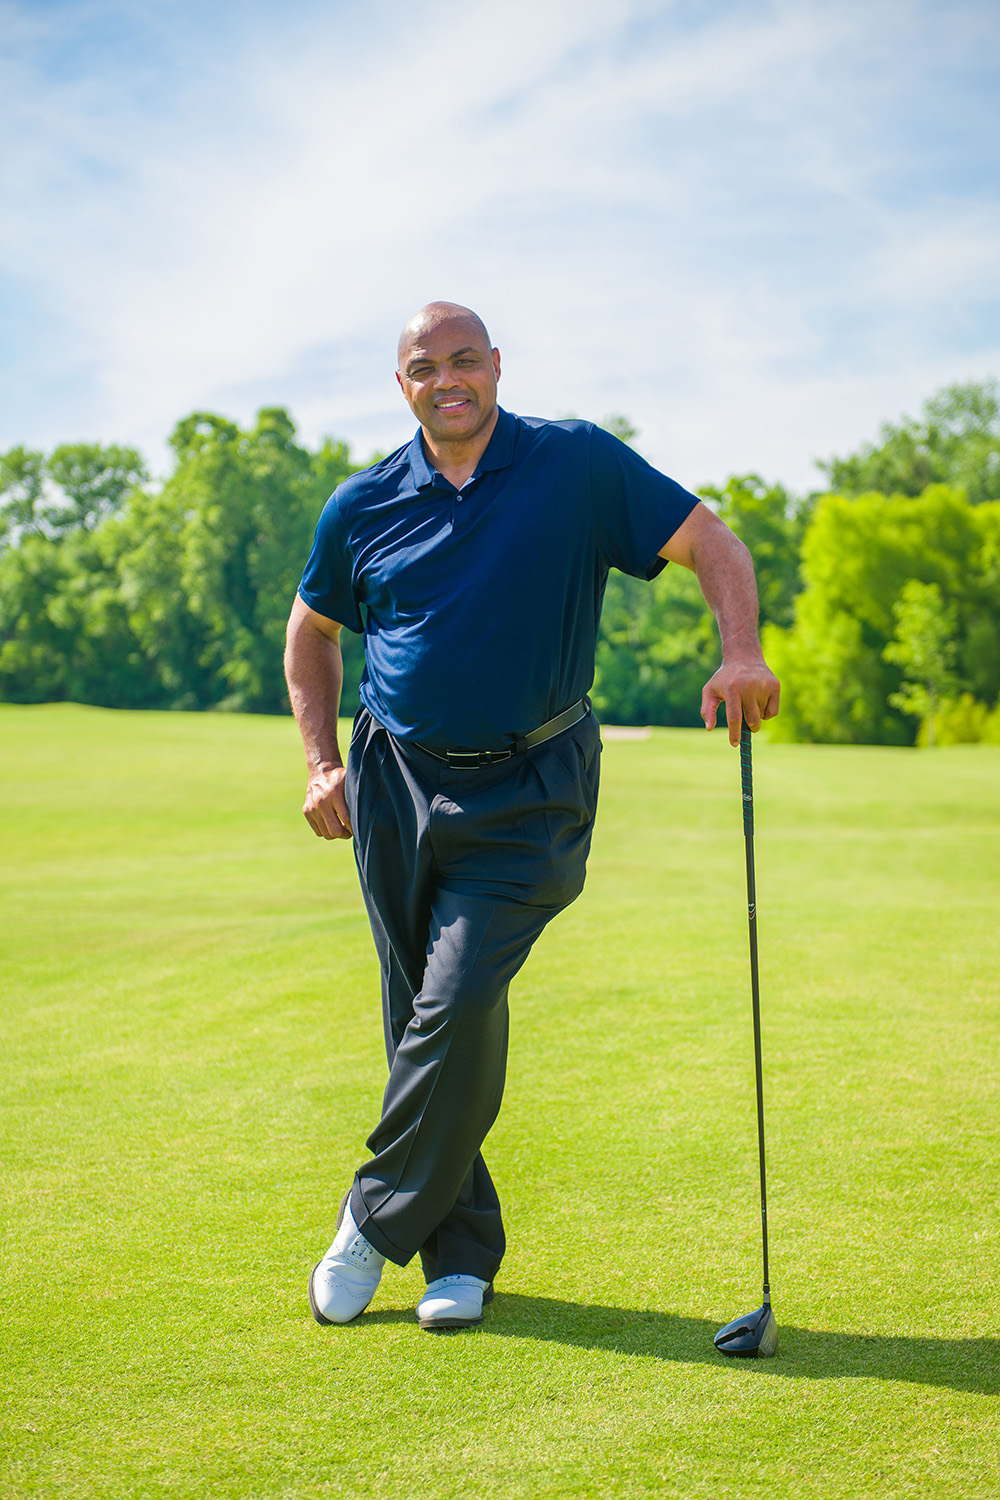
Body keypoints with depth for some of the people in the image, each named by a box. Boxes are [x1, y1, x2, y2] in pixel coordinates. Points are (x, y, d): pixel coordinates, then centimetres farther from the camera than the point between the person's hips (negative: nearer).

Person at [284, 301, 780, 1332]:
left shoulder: (578, 464, -3)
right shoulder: (363, 507, 5)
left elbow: (709, 541, 0)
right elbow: (312, 630, 19)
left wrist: (741, 653, -18)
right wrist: (323, 762, 8)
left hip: (527, 794, -3)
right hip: (395, 785, 3)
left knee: (460, 1005, -16)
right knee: (420, 1018, 5)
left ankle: (378, 1220, 3)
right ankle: (461, 1252, 18)